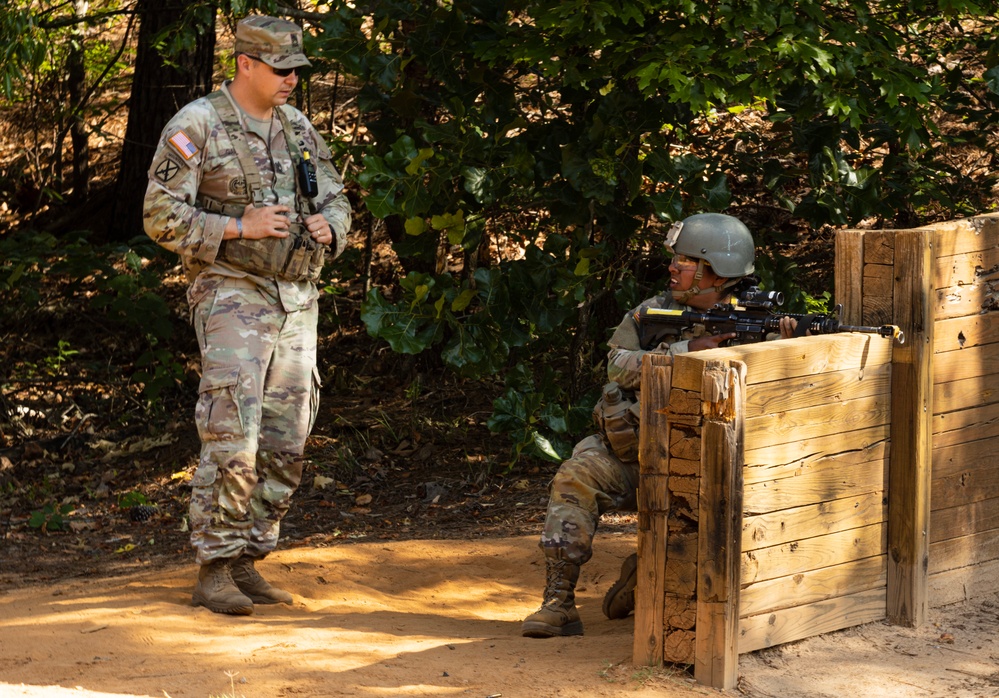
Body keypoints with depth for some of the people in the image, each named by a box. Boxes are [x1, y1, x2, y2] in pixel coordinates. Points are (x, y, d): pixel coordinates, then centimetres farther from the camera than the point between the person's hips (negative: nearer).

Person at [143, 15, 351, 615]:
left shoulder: (298, 128, 13)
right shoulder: (197, 126, -7)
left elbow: (337, 199, 20)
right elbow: (161, 215, -10)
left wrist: (328, 226, -4)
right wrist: (239, 227, -19)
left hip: (297, 302, 7)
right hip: (233, 296, -6)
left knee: (285, 447, 5)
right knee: (232, 442, -13)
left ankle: (248, 564, 15)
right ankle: (214, 571, -5)